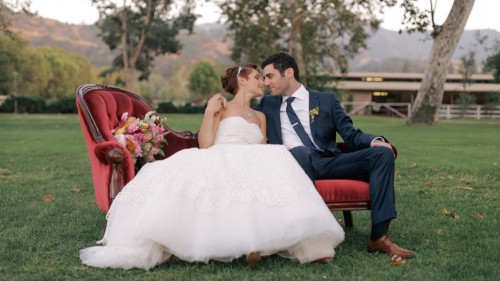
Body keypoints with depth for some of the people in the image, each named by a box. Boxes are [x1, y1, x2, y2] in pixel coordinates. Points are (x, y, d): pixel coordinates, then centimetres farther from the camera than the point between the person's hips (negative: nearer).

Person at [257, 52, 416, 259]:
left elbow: (350, 134, 11)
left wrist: (375, 141, -10)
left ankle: (379, 236, -24)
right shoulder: (267, 105, 23)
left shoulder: (327, 100, 19)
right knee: (300, 151, -37)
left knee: (383, 153, -18)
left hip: (329, 162, 2)